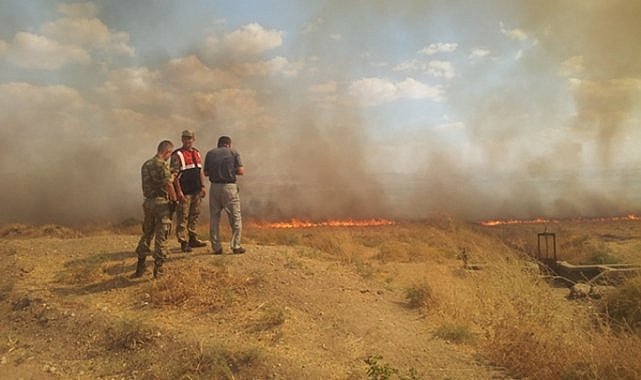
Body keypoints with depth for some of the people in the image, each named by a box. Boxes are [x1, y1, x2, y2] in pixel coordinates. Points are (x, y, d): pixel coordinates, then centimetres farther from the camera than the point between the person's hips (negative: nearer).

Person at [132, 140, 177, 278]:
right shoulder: (162, 165, -13)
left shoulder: (146, 164, 13)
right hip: (161, 203, -7)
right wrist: (174, 199, -2)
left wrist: (170, 178, 16)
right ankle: (158, 268, 4)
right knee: (161, 236, 1)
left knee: (146, 234, 16)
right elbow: (168, 185, -16)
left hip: (148, 202, 7)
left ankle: (140, 267, 19)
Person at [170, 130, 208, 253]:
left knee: (195, 215, 13)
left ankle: (193, 239, 24)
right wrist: (179, 191, -17)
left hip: (196, 191, 7)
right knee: (183, 217, -3)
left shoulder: (197, 153, 15)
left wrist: (203, 186, 12)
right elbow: (174, 174, -12)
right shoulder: (177, 155, -7)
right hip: (184, 192, -7)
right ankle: (183, 243, 3)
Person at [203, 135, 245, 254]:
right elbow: (241, 171, -4)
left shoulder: (210, 153, 9)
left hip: (214, 187, 3)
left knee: (214, 218, 11)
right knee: (235, 218, 5)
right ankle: (236, 246, 4)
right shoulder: (233, 152, 2)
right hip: (229, 187, -3)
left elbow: (206, 173, 8)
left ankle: (216, 247, 11)